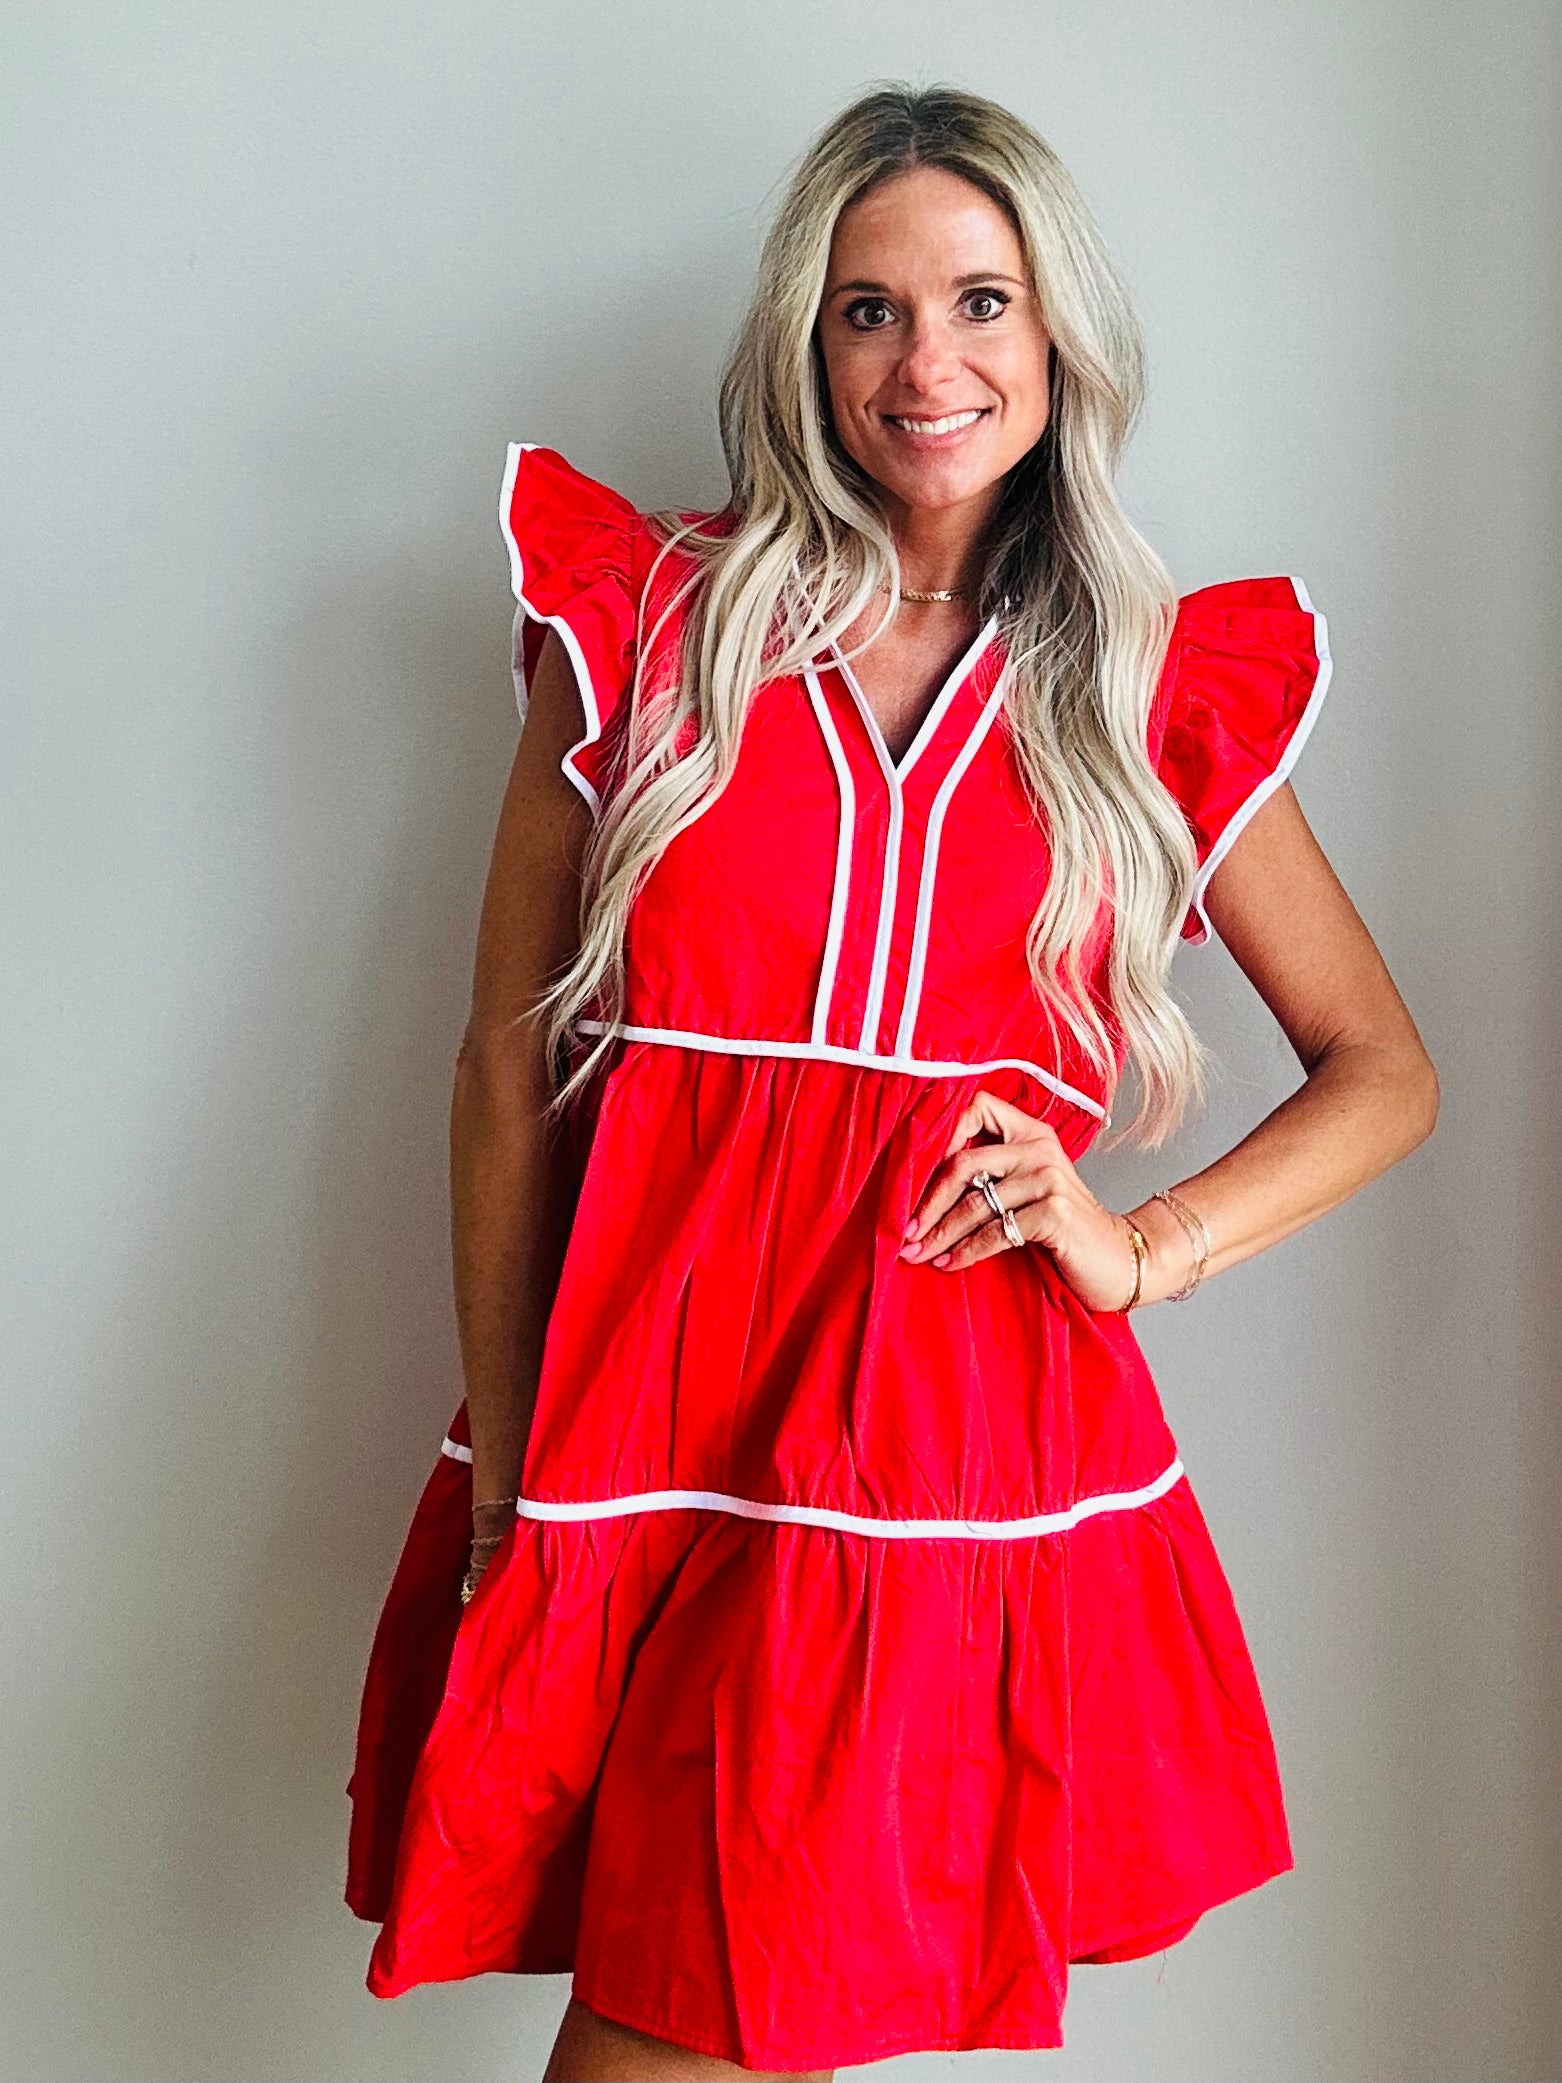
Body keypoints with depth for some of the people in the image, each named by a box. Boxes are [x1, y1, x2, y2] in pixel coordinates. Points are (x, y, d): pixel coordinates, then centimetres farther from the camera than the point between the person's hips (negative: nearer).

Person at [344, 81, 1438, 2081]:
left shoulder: (1159, 691, 8)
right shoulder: (644, 621, 6)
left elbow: (1383, 1072, 15)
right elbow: (507, 1058, 4)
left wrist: (1143, 1246, -2)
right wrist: (503, 1453, -2)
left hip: (967, 1462, 0)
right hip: (643, 1445, 1)